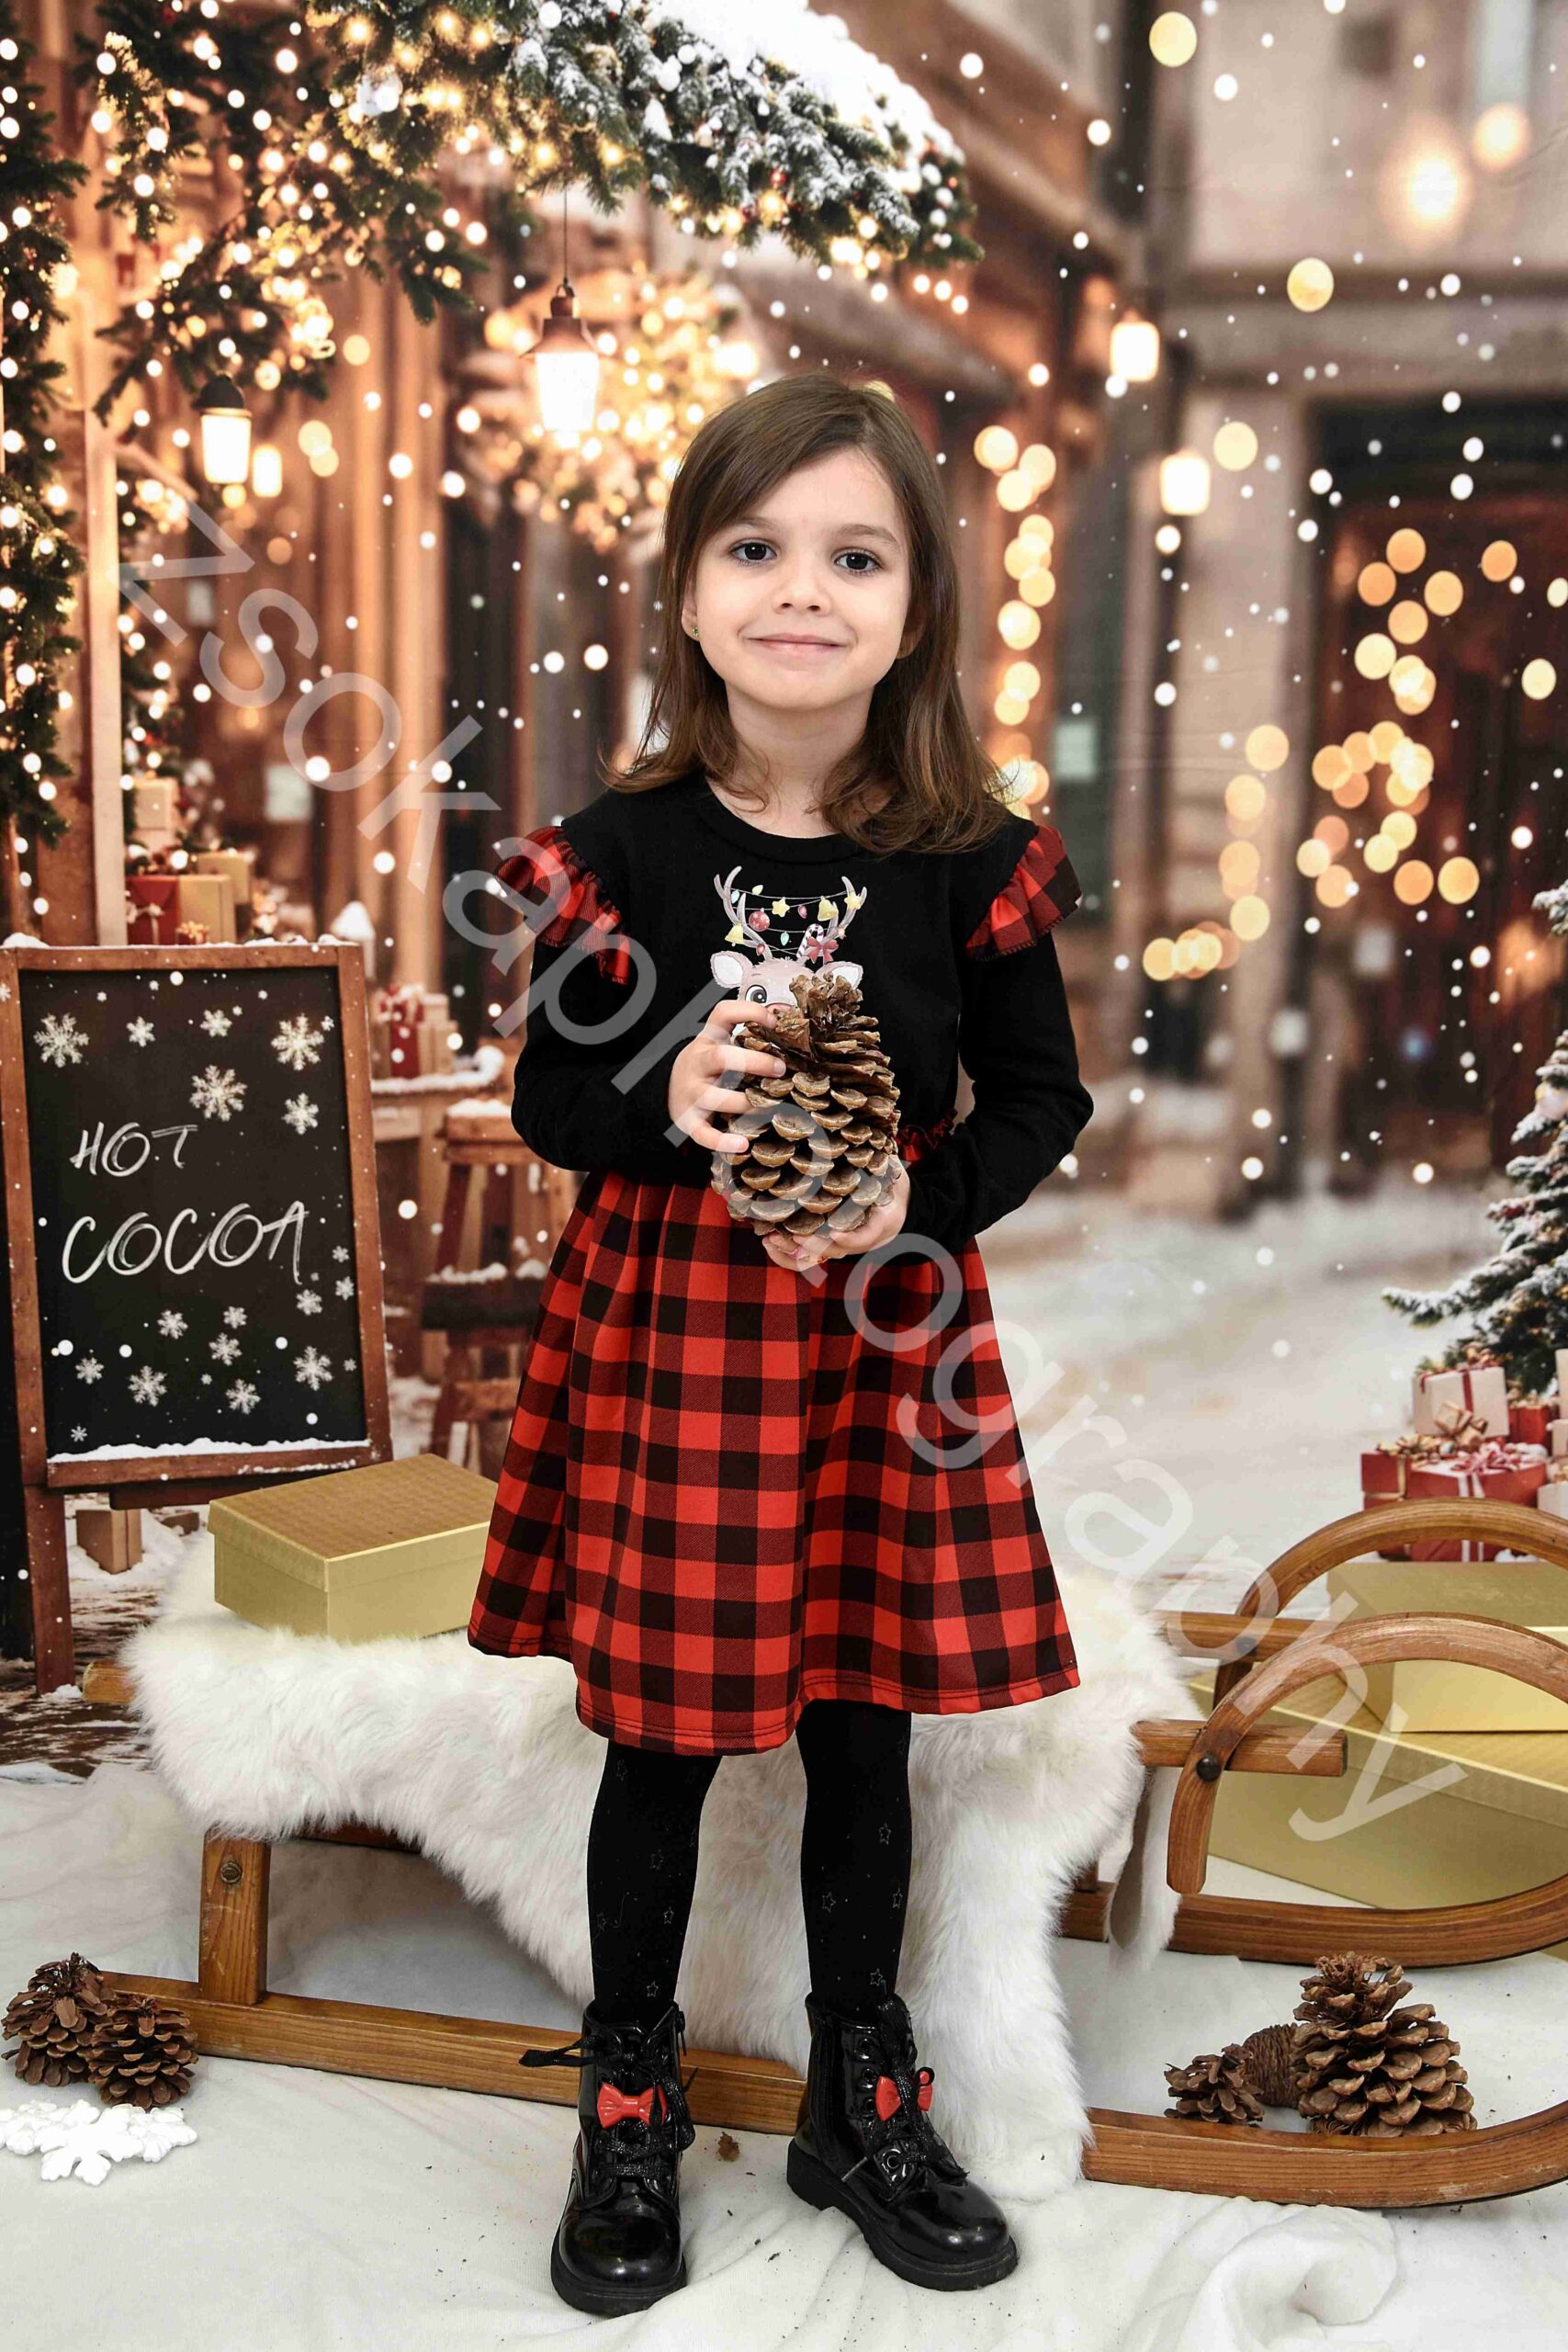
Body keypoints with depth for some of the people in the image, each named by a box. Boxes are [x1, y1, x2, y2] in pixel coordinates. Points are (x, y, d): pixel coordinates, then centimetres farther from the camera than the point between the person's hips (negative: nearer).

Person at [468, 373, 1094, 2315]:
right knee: (656, 1738, 10)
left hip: (885, 1334, 1)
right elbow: (546, 1099, 0)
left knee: (862, 1735, 13)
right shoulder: (618, 848, -7)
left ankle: (862, 2102, 35)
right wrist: (663, 1104, -21)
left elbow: (1043, 1097, 2)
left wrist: (922, 1194, -16)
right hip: (665, 1328, 0)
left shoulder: (969, 862, -7)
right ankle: (627, 2109, 33)